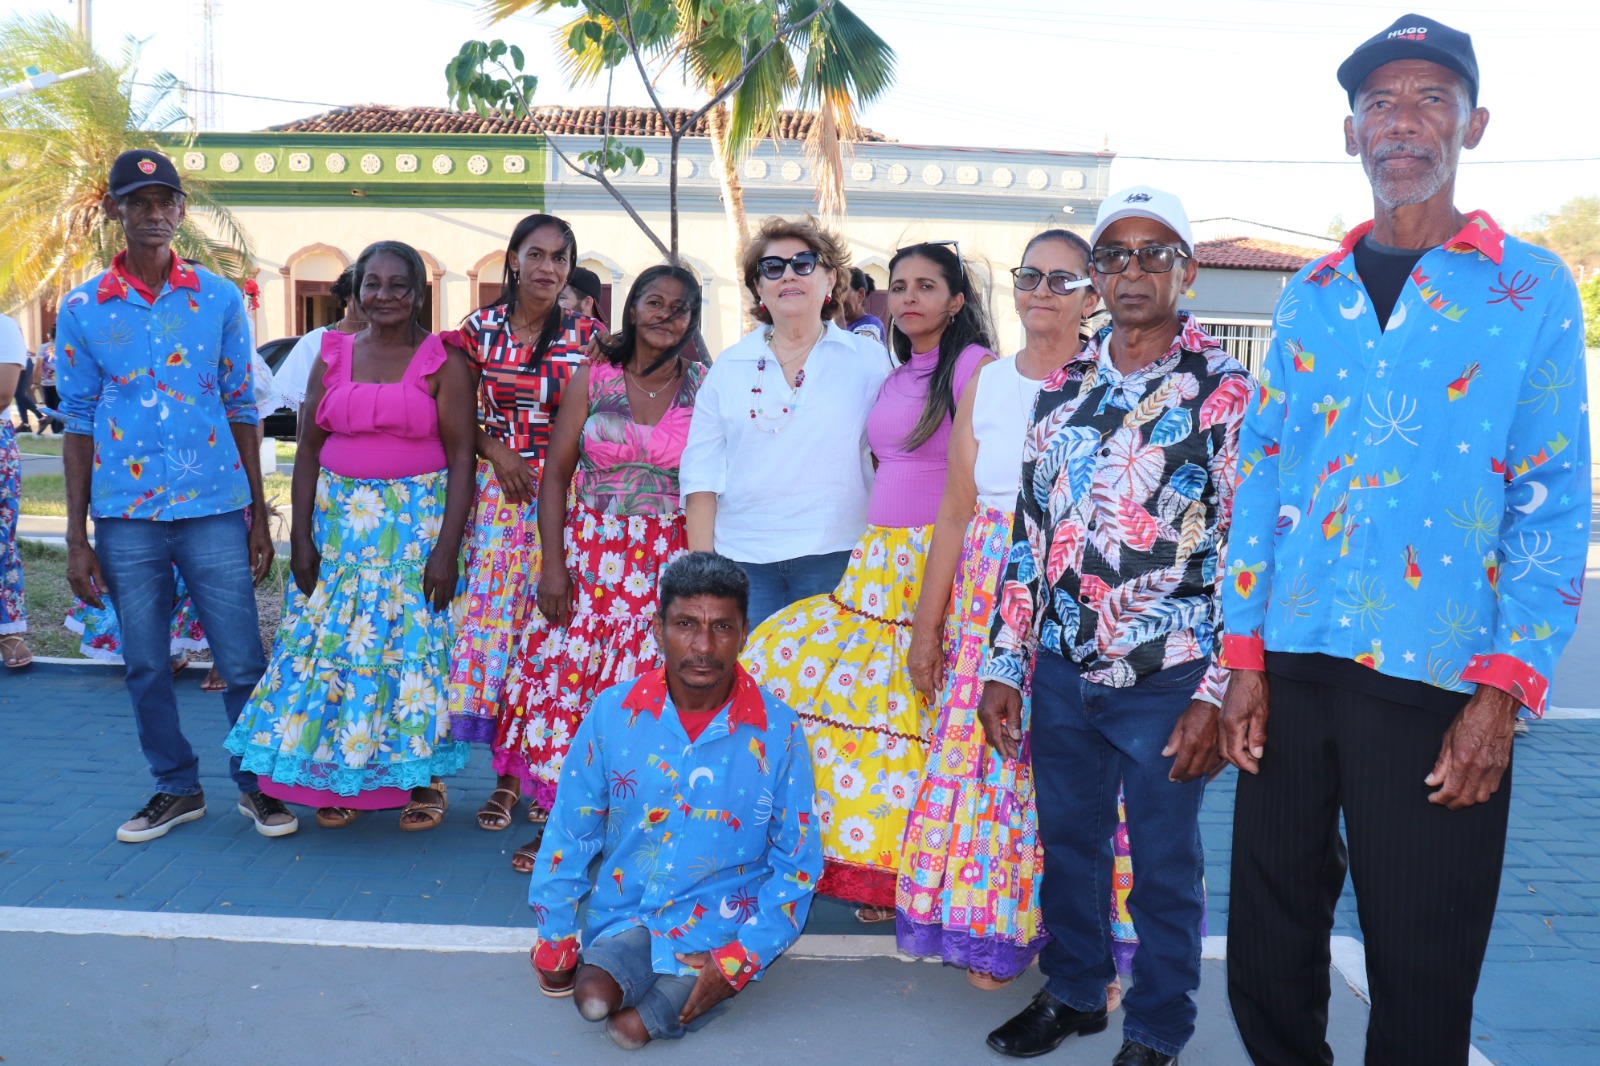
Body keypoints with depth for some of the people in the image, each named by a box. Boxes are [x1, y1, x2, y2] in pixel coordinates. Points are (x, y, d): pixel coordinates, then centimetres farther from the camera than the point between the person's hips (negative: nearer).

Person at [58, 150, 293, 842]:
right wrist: (76, 538, 3)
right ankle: (177, 787, 27)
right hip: (125, 516, 1)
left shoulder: (220, 297, 3)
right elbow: (78, 423, 6)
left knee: (242, 662, 2)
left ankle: (257, 783, 20)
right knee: (145, 668, 9)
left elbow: (241, 409, 6)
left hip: (214, 508, -1)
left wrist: (258, 516, 4)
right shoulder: (82, 308, 4)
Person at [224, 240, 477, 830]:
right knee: (332, 642, 5)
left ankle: (422, 776, 15)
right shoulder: (333, 356, 8)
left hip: (418, 522, -3)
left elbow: (462, 458, -7)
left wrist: (447, 547, -14)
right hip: (339, 521, 4)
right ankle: (341, 778, 19)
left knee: (413, 642, 0)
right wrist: (301, 535, 1)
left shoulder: (443, 362, -3)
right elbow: (309, 450, 8)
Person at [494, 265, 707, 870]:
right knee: (567, 673, 1)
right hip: (589, 553, 1)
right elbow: (556, 473, 4)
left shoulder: (706, 388, 3)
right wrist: (553, 562, -4)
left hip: (671, 562, -1)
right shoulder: (593, 379, 4)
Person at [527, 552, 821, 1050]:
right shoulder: (613, 712, -6)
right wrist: (555, 947, 6)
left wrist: (738, 959, -12)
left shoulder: (778, 732, -10)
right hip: (622, 911, 2)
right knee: (595, 996, -29)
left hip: (721, 928, -1)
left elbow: (797, 863, -2)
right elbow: (569, 835, 3)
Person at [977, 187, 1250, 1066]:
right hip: (1063, 671, 4)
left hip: (1167, 680, -4)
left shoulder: (1226, 392, -6)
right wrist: (1003, 665, 6)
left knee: (1164, 866, 10)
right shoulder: (1062, 389, 8)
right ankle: (1073, 992, 39)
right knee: (1067, 843, 17)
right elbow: (1029, 532, 9)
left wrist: (1217, 693, -14)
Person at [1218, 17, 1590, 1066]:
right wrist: (1246, 655, 3)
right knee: (1268, 952, 11)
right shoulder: (1309, 296, 12)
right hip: (1292, 667, 3)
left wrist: (1503, 693, -10)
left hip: (1436, 681, -3)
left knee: (1420, 980, 6)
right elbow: (1262, 474, 10)